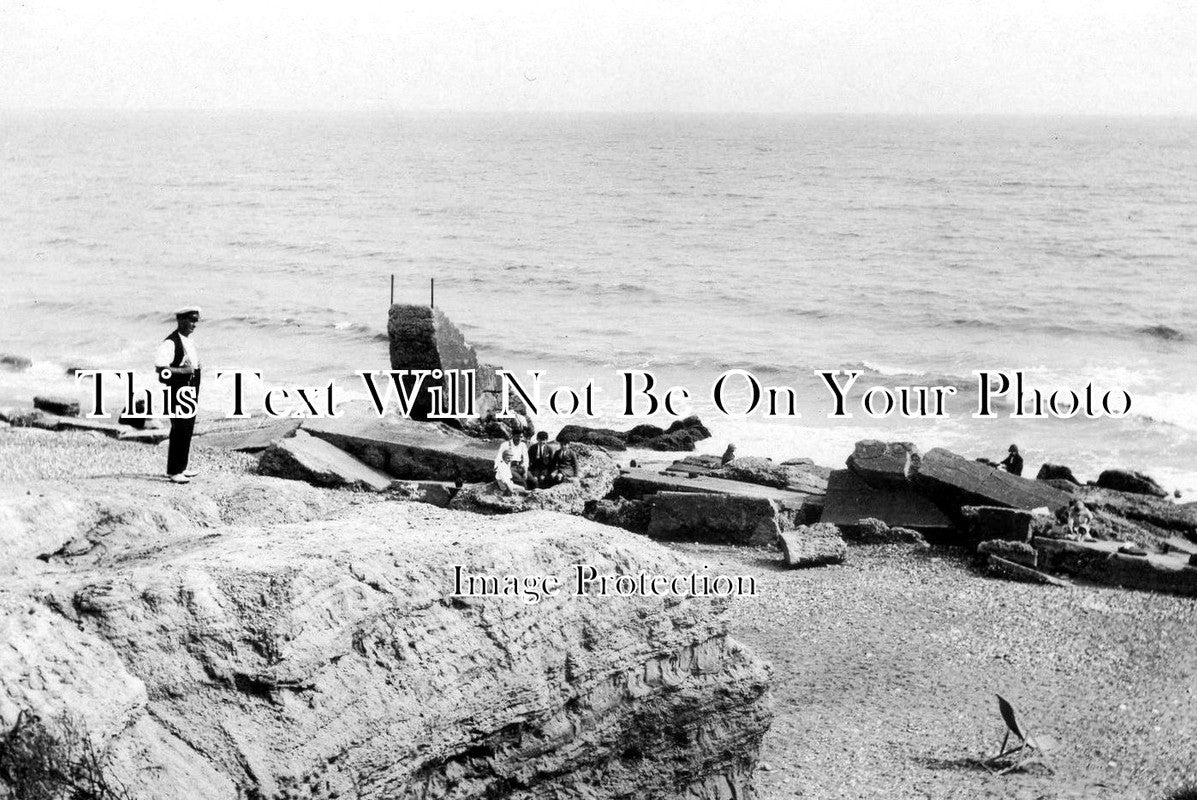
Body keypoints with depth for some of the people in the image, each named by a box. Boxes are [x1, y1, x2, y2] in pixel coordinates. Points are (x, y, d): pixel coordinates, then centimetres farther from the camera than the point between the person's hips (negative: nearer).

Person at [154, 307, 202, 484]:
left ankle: (183, 467, 24)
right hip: (178, 391, -9)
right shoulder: (170, 343, -16)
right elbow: (159, 367, -23)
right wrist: (182, 370, -27)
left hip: (191, 389, 9)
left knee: (188, 430, 15)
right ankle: (174, 471, -5)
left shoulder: (190, 341, 14)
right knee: (179, 431, -10)